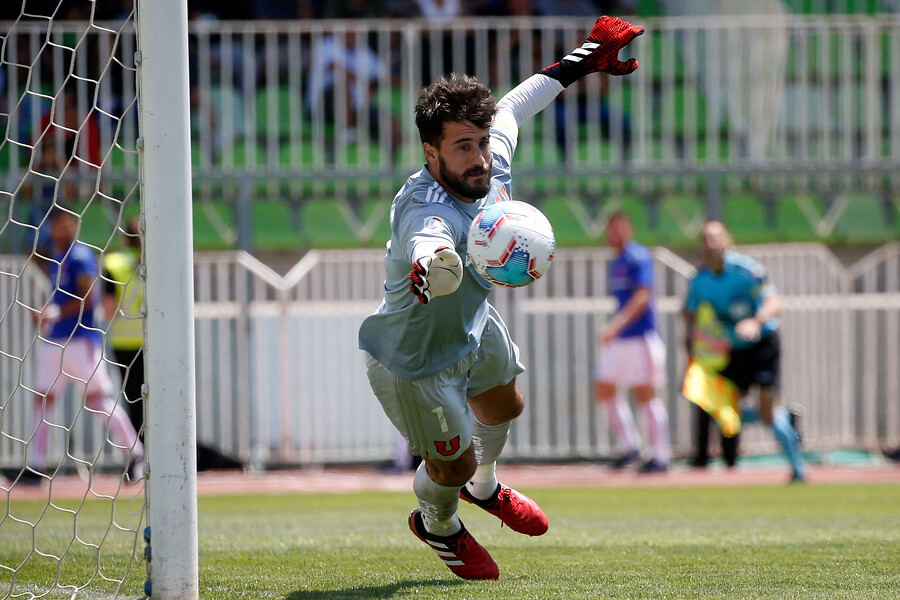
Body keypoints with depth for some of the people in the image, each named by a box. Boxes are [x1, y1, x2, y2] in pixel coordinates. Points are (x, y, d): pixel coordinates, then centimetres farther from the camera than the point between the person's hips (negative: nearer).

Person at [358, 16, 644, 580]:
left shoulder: (493, 161, -23)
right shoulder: (426, 212, -46)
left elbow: (511, 107, -1)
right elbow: (429, 246, -71)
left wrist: (583, 61, 11)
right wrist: (433, 269, -94)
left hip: (475, 325, 8)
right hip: (413, 359, -8)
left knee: (505, 406, 31)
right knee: (453, 464, 9)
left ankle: (484, 487, 65)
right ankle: (437, 524, 46)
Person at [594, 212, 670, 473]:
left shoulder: (638, 257, -11)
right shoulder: (616, 263, 16)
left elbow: (642, 296, -22)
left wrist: (616, 324, -31)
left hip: (641, 337, -9)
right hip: (617, 339, 9)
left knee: (645, 395, -6)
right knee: (605, 391, 6)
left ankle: (660, 456, 0)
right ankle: (629, 446, 15)